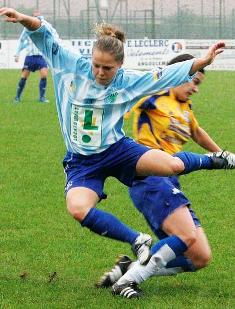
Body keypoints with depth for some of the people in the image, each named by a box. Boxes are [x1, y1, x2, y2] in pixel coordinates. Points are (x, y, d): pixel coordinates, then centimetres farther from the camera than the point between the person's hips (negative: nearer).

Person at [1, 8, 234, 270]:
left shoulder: (128, 82, -6)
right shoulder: (73, 67, -8)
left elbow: (167, 76, -3)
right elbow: (44, 35, -10)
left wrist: (204, 61, -10)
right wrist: (23, 19, -28)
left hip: (117, 150, 0)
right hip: (81, 162, 0)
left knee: (173, 165, -20)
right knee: (78, 209, -31)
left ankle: (213, 160, 20)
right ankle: (138, 242, -13)